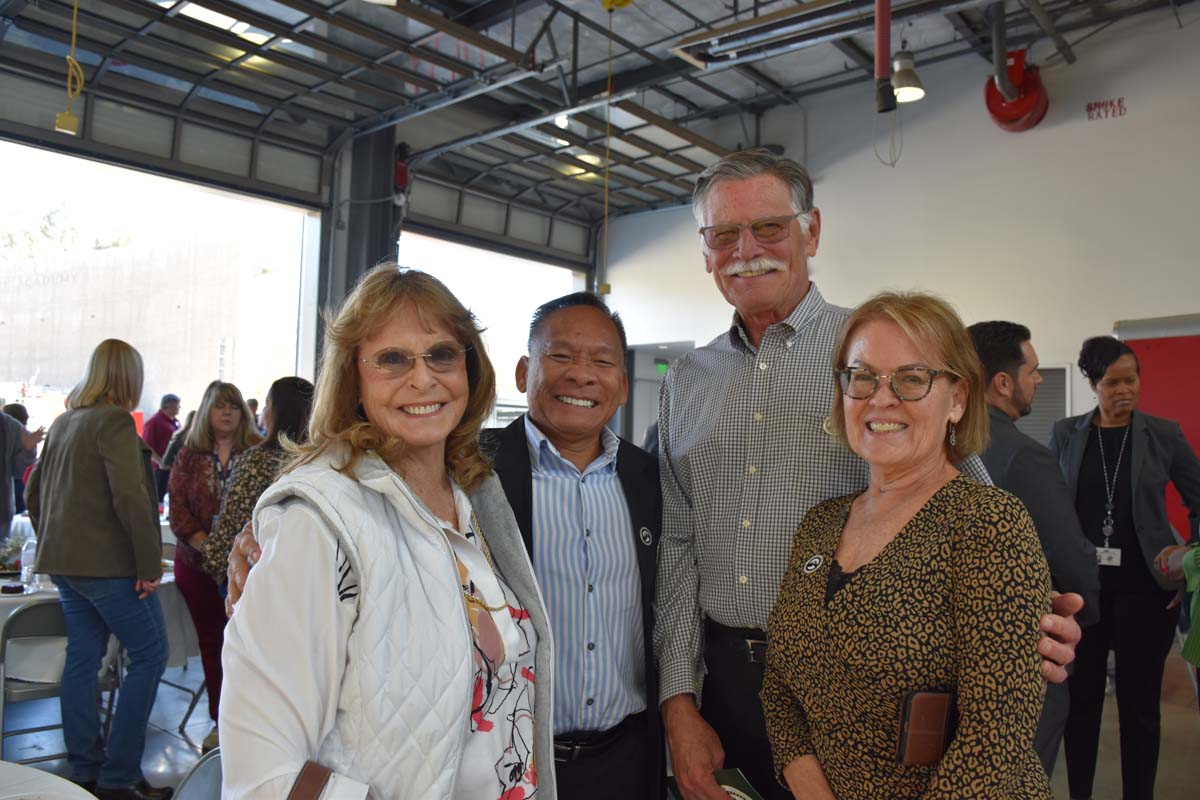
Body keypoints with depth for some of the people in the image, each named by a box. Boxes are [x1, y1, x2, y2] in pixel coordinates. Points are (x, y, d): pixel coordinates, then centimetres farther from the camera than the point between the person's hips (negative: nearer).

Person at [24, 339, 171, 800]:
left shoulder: (63, 422, 12)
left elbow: (34, 491, 20)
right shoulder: (115, 421, -15)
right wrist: (150, 562, -18)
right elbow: (130, 497, -22)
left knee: (82, 658, 14)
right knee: (149, 654, 1)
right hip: (109, 563, -9)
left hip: (66, 562, 9)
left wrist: (50, 543, 25)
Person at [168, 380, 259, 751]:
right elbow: (178, 511, 1)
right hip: (197, 563, 3)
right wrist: (208, 545, -13)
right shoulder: (189, 456, 6)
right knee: (211, 641, 11)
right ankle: (221, 720, 23)